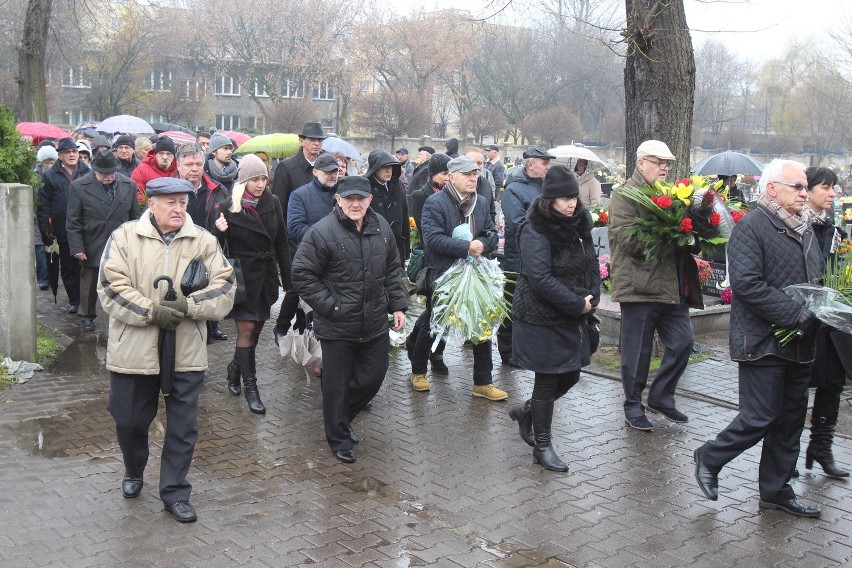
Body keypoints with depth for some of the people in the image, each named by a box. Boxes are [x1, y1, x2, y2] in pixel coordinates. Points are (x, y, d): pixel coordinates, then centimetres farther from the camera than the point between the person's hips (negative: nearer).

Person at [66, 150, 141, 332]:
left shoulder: (129, 185, 0)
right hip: (92, 248, -1)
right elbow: (73, 221, -4)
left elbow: (134, 217, 8)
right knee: (89, 284, 13)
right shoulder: (79, 186, -7)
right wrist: (77, 248, -9)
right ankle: (87, 317, 30)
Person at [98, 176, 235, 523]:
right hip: (134, 349, 0)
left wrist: (187, 306, -17)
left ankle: (175, 492, 22)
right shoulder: (125, 237, -1)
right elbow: (111, 287, -9)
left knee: (183, 426, 6)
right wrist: (152, 312, -19)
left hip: (186, 351, 1)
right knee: (130, 420, 14)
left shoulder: (203, 241, 3)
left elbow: (225, 286, -4)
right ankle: (134, 472, 43)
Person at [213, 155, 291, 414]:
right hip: (243, 276, -4)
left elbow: (282, 243, 9)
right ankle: (250, 387, 6)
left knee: (257, 327, 12)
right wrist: (219, 231, -25)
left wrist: (287, 278, 8)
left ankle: (235, 369, 35)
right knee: (247, 328, -4)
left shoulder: (272, 203, 3)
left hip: (266, 275, 5)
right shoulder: (228, 207, -8)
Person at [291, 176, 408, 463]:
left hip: (374, 324, 6)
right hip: (337, 326, -5)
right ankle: (339, 438, 27)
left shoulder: (381, 227, 3)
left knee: (373, 375, 16)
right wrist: (330, 306, -14)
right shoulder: (322, 232, -16)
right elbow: (302, 275, -12)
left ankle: (343, 418, 42)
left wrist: (397, 305, 9)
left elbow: (393, 269, 14)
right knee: (337, 384, 7)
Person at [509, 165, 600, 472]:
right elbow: (540, 279, -24)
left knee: (571, 375, 15)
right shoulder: (535, 231, -17)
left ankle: (525, 411, 39)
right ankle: (542, 445, 19)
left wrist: (592, 297, -5)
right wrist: (578, 304, -21)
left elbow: (592, 263, 12)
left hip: (573, 316, 8)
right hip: (543, 319, -8)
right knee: (548, 381, 2)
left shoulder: (578, 224, 7)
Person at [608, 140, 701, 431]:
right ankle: (633, 406, 19)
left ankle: (661, 397, 24)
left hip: (672, 287, 7)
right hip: (640, 285, -7)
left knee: (682, 342, 7)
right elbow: (628, 239, -18)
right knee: (637, 351, 3)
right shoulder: (624, 196, -6)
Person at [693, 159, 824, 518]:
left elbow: (817, 281, 26)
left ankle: (776, 490, 26)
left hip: (798, 343, 9)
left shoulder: (804, 231, 16)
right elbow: (746, 283, -23)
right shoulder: (751, 228, -12)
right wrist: (796, 314, -23)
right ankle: (709, 458, 18)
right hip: (763, 342, -9)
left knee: (791, 419, 13)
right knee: (761, 417, -6)